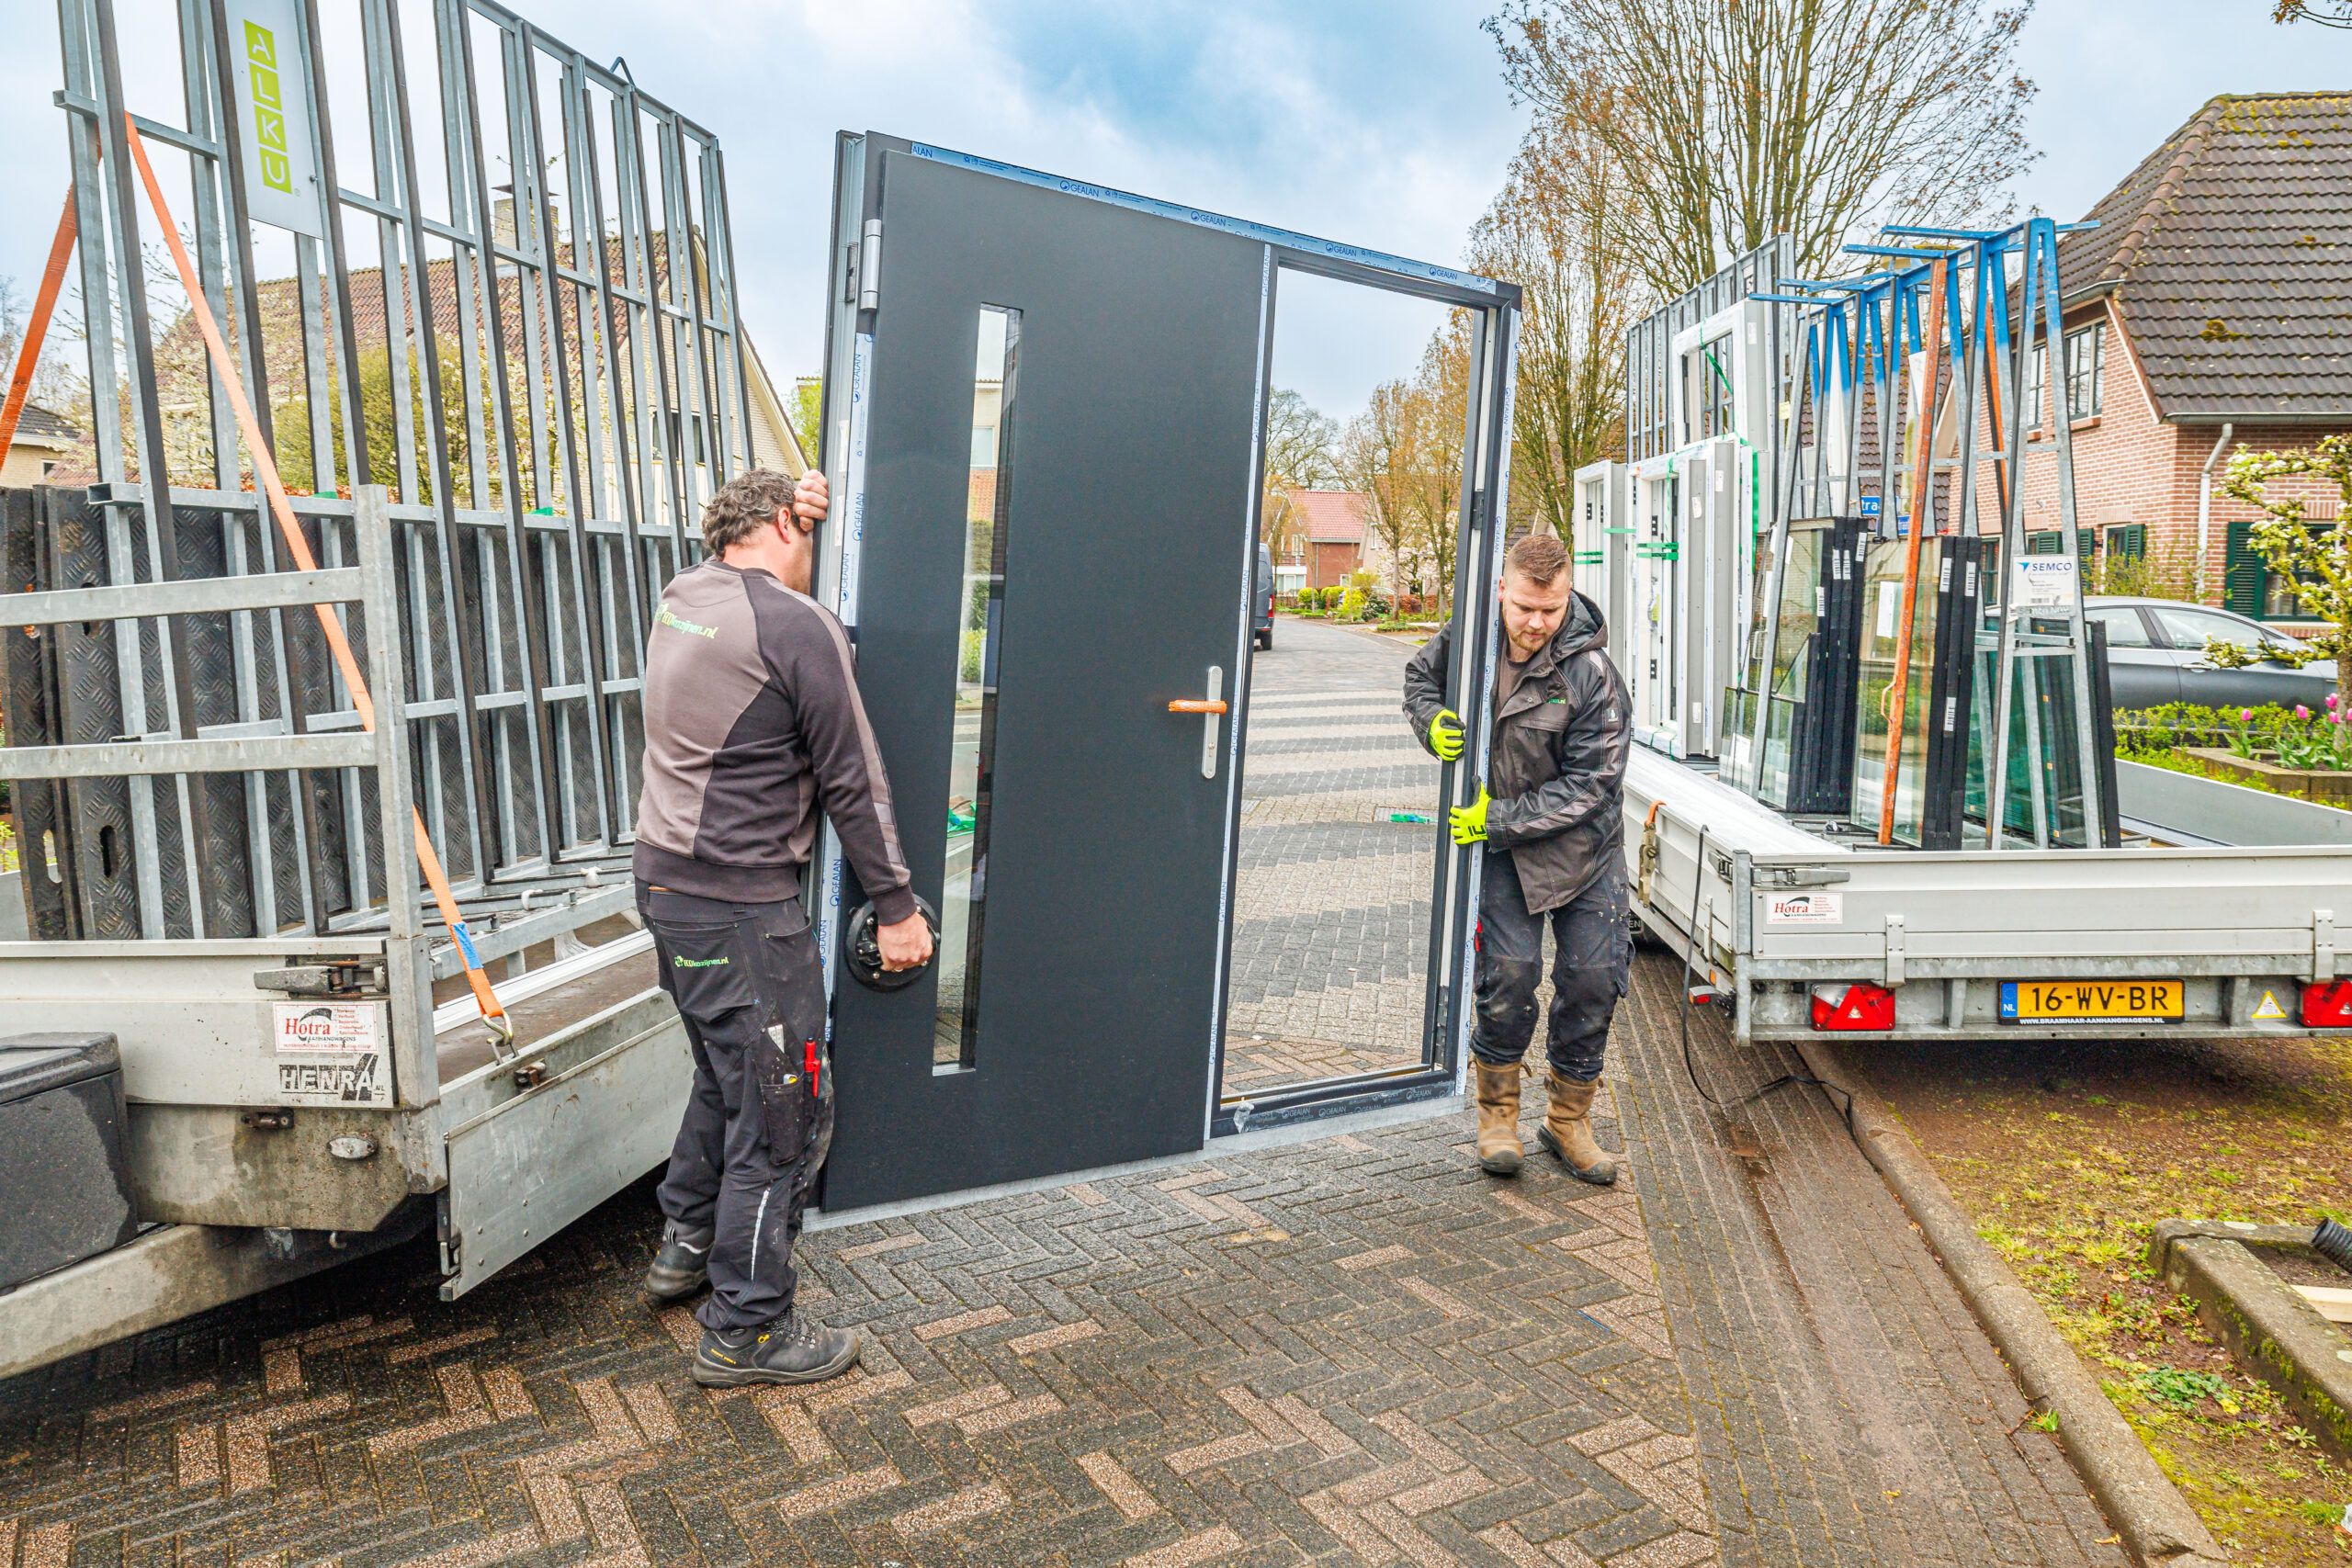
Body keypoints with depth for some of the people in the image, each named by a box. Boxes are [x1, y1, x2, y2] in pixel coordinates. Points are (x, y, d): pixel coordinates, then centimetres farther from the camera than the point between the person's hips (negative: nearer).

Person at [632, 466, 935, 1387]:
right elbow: (852, 781, -13)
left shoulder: (682, 596, 8)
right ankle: (746, 1330, 12)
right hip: (742, 906, -9)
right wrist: (895, 906, -6)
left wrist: (796, 504, 19)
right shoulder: (797, 627, -16)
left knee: (728, 1074, 26)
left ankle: (686, 1247, 41)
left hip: (665, 883, 9)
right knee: (784, 1111, 1)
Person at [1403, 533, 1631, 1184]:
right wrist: (1433, 723, -9)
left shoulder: (1592, 674, -20)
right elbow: (1421, 675, 13)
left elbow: (1588, 786, -19)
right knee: (1510, 972, -9)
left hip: (1584, 842, -1)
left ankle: (1568, 1119, 22)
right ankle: (1497, 1110, 13)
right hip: (1500, 842, 1)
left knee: (1593, 977, 1)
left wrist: (1497, 820, -23)